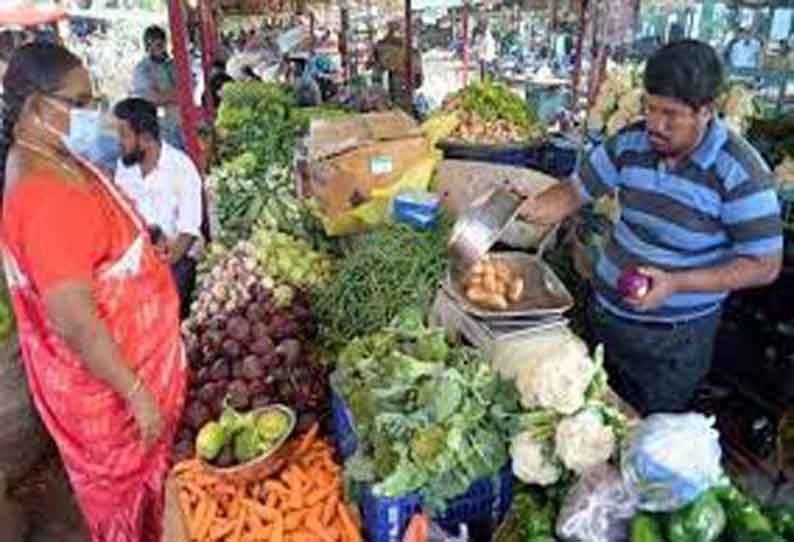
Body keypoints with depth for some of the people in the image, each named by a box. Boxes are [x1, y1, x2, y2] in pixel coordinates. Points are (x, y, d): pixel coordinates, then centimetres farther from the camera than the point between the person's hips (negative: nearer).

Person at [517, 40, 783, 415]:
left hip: (674, 339, -4)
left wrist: (675, 283, -28)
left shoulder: (739, 172, -19)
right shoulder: (629, 143, -7)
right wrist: (530, 208, -19)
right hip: (605, 313, 4)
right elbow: (574, 191, 2)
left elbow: (764, 266, -16)